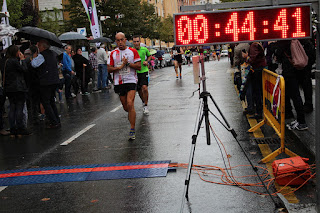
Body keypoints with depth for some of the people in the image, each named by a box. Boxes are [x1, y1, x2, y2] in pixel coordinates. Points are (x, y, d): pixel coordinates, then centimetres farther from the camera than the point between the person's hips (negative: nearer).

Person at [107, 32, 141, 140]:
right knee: (126, 107, 7)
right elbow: (109, 69, 5)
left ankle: (132, 129, -13)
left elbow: (139, 67, -1)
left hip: (131, 81, -3)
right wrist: (120, 67, -10)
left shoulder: (133, 51, 3)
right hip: (119, 83, 3)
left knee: (130, 104, -18)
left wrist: (128, 63, -14)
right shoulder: (113, 53, 9)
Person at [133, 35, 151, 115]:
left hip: (144, 71, -1)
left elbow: (149, 56, 19)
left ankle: (146, 106, -4)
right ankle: (143, 102, 40)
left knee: (144, 88, -19)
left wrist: (147, 61, -1)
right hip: (135, 72, 1)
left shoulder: (144, 49, -1)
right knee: (139, 90, 10)